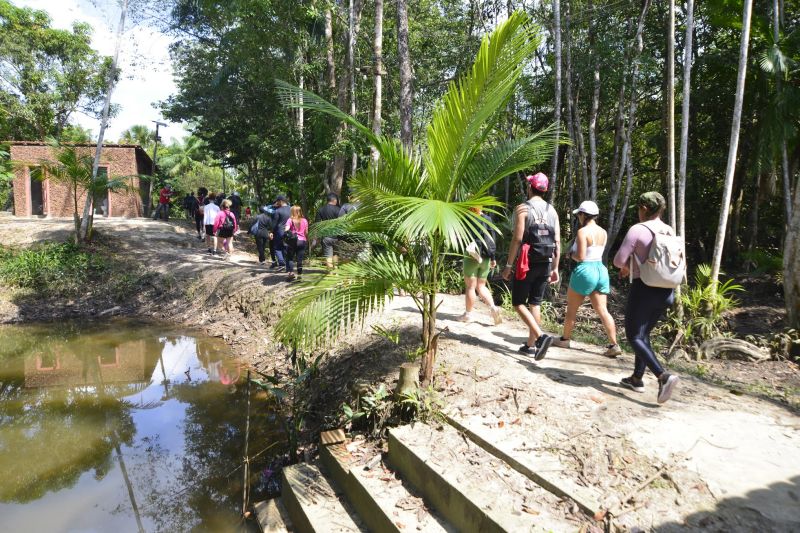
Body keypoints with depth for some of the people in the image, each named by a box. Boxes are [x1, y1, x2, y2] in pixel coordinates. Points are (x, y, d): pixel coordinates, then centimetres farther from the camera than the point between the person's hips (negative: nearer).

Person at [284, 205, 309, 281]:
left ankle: (291, 272, -9)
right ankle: (299, 274, 5)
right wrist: (307, 241, 19)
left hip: (292, 241, -2)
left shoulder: (290, 220, -2)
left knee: (290, 258, 6)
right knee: (300, 259, 5)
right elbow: (306, 232, 9)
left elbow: (286, 229, -18)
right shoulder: (304, 220, 6)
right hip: (302, 241, 2)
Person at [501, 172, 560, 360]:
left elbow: (517, 238, -14)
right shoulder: (552, 211, 9)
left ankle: (541, 335, -15)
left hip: (527, 263, -5)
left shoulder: (523, 208, -8)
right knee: (535, 303, 12)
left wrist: (508, 265, -9)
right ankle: (531, 345, 16)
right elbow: (557, 242, 7)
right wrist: (555, 268, 13)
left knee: (518, 303, 3)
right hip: (546, 264, 6)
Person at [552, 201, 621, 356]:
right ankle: (614, 345, -3)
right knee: (603, 310, 4)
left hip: (585, 271, -7)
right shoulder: (603, 232, 10)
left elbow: (580, 257, -18)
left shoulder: (582, 232, -13)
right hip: (601, 270, 7)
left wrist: (571, 253, 1)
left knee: (571, 309, 10)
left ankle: (565, 339, 21)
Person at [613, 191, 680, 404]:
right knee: (644, 333, 19)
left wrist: (627, 265, 9)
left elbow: (618, 260, -15)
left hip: (643, 289, -7)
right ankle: (637, 378, 24)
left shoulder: (637, 229, -13)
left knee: (634, 336, 1)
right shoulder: (670, 231, 7)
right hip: (665, 291, 7)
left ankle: (663, 376, -17)